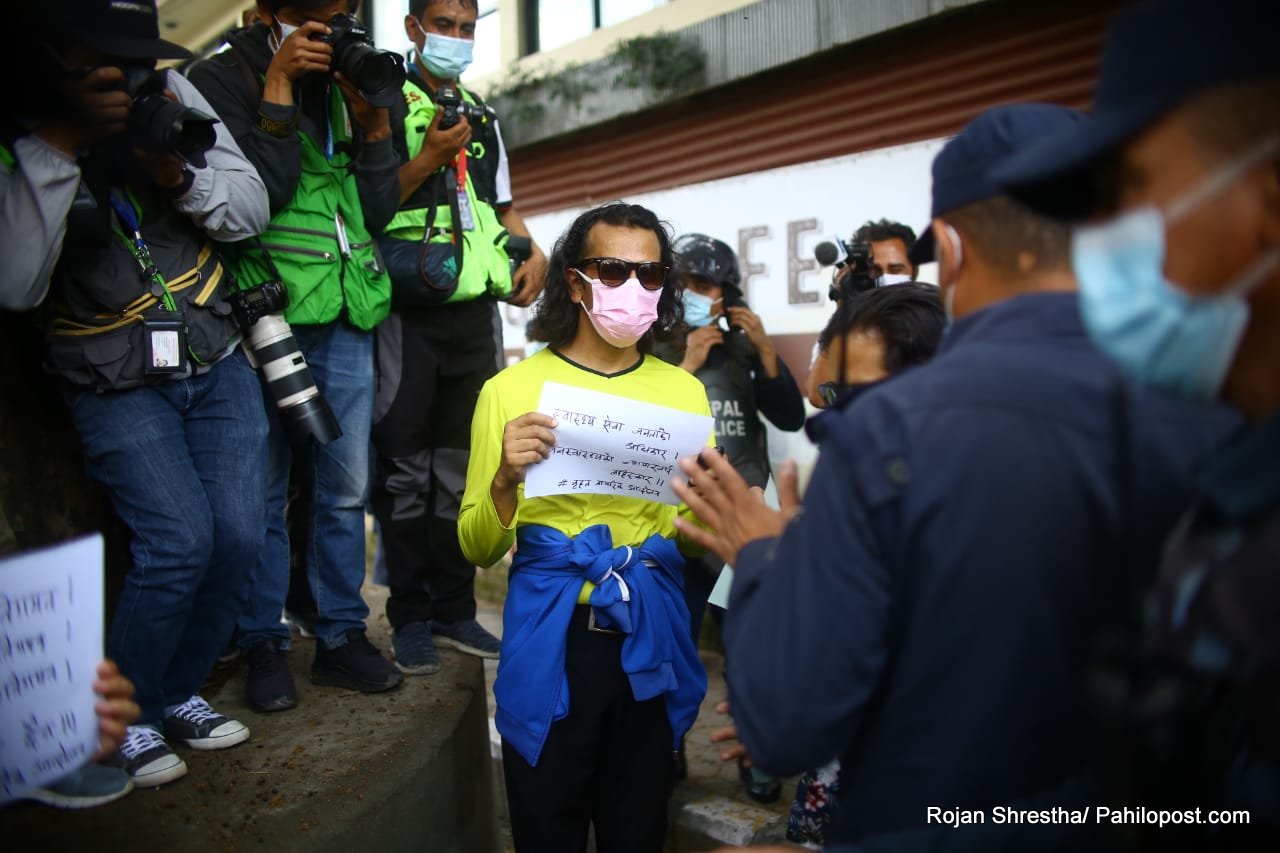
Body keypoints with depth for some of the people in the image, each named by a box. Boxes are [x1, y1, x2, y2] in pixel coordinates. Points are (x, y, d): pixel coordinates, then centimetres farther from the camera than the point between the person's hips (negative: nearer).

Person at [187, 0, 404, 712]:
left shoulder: (343, 88, 16)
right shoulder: (221, 80, 1)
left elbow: (378, 212, 11)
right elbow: (253, 193, -14)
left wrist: (373, 124, 1)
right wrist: (279, 89, -12)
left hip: (346, 316, 5)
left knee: (345, 488, 7)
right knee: (264, 491, 2)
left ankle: (342, 636, 19)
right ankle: (265, 645, 16)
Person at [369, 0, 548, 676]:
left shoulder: (482, 118, 20)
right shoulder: (385, 105, 3)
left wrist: (533, 252, 5)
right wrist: (428, 158, -16)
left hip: (476, 308, 5)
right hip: (409, 309, -5)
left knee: (462, 466, 9)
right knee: (406, 469, -1)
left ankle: (454, 609, 18)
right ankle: (410, 618, 9)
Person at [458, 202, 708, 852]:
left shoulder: (684, 392, 2)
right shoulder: (512, 389, -6)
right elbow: (477, 549, -3)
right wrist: (505, 481, -22)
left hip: (651, 643, 2)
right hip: (550, 646, -2)